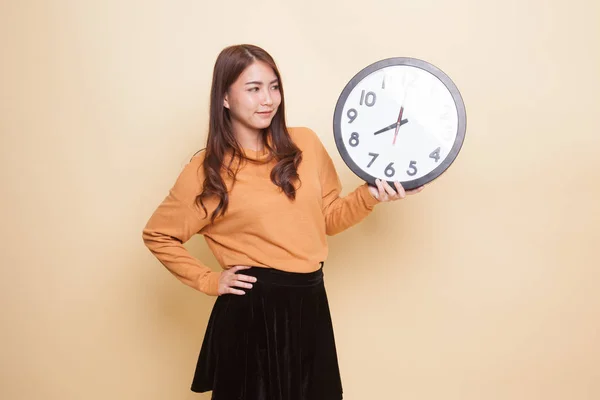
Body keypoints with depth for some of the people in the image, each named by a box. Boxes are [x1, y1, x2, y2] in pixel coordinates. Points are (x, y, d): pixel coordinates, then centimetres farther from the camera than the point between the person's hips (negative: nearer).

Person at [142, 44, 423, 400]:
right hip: (252, 309, -4)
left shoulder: (305, 144, 2)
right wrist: (209, 281, -5)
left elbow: (328, 217, 11)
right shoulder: (207, 170, -7)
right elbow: (158, 235, 2)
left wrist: (369, 196, -5)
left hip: (309, 303, 4)